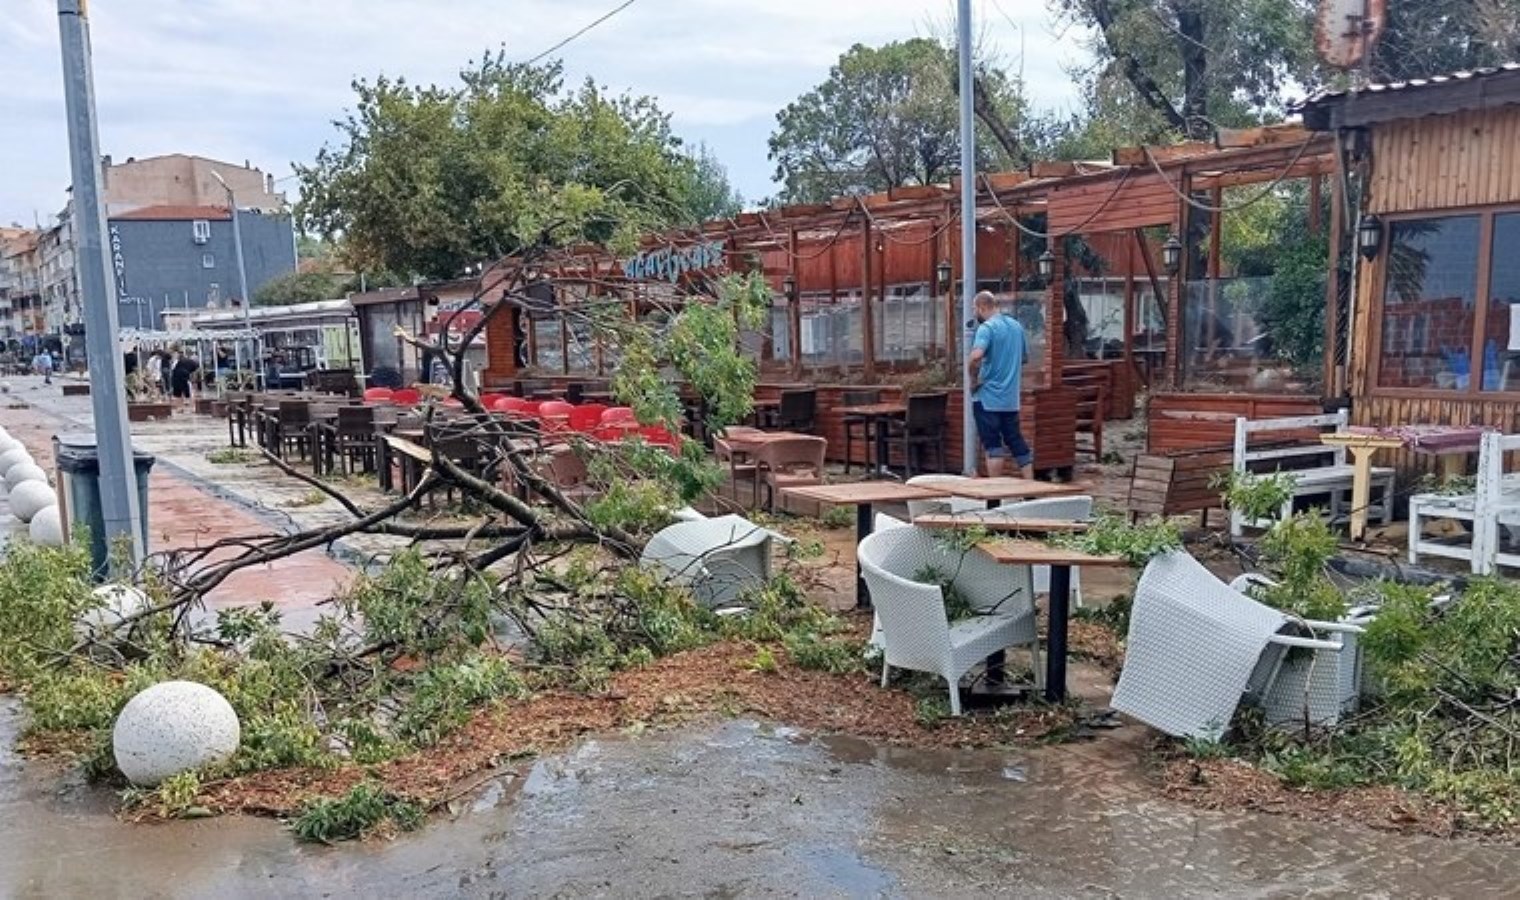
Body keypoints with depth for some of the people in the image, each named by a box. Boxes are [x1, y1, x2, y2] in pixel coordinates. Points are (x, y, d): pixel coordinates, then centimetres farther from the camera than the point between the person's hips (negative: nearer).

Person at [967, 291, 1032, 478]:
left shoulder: (987, 328, -14)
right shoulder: (1016, 326, 11)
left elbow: (976, 357, -30)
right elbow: (1024, 355, 23)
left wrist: (973, 380, -15)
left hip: (988, 397, -7)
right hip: (1012, 398, 7)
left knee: (993, 445, -2)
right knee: (1017, 443, 12)